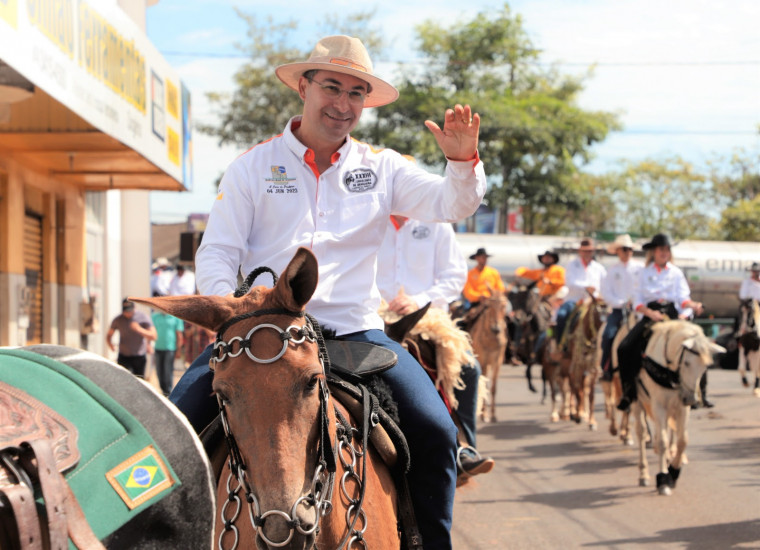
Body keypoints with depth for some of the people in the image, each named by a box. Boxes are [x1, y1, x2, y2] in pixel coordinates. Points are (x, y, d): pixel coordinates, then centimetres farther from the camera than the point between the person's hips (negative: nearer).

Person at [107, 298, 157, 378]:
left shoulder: (143, 318, -5)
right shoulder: (117, 320, 1)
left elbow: (153, 336, -10)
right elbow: (109, 335, 11)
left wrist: (139, 329, -25)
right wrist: (111, 345, -12)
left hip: (139, 357, 0)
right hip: (124, 357, 0)